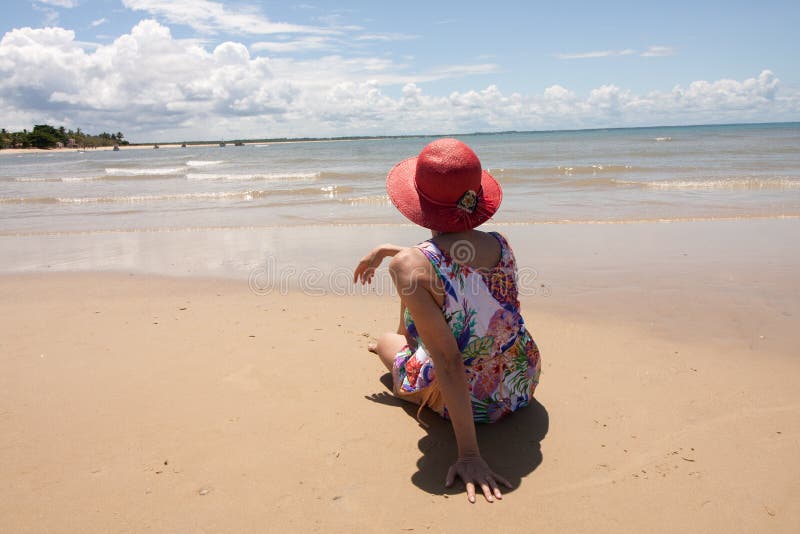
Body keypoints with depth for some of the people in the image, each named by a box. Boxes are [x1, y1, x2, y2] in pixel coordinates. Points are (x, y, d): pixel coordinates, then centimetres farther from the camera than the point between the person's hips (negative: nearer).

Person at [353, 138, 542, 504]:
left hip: (470, 400, -4)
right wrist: (387, 250, 20)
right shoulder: (500, 244, -12)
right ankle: (408, 337, 62)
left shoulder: (409, 264, -30)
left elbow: (449, 362, -33)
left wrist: (468, 454, -28)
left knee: (388, 341, 27)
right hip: (523, 385, 5)